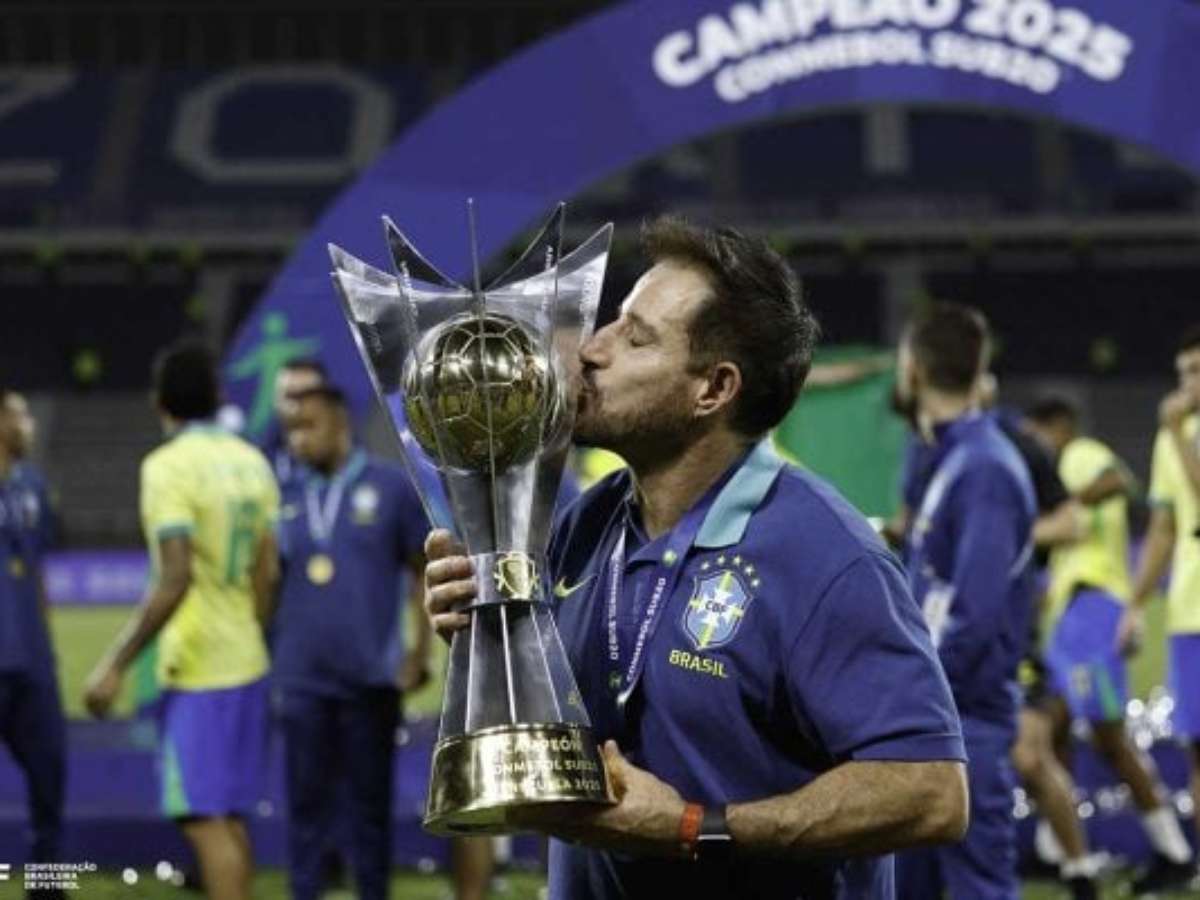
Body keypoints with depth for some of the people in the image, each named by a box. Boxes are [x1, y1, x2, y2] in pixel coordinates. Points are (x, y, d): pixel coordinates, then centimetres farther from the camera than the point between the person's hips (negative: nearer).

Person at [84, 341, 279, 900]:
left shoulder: (168, 467, -14)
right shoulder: (251, 461, 9)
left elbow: (174, 580, -22)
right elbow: (267, 571, 12)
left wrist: (115, 665, -18)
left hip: (196, 670, -8)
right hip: (247, 662, 8)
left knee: (206, 821, -6)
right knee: (230, 819, 14)